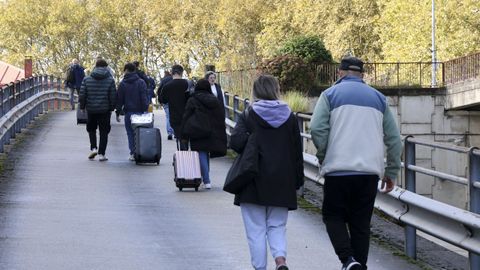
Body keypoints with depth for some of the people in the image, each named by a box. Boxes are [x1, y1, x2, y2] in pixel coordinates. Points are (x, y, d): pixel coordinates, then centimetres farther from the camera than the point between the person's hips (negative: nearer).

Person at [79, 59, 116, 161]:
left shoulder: (87, 80, -3)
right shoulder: (110, 80, -6)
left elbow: (82, 94, -1)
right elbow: (113, 96, -5)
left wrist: (82, 106, 11)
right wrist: (112, 107, 7)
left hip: (91, 109, 1)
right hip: (105, 110, -1)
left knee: (91, 129, 20)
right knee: (104, 132, 6)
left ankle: (93, 148, 2)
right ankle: (101, 154, 2)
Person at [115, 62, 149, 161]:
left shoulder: (122, 84, 0)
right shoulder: (141, 82, 1)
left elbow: (119, 99, 1)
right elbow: (144, 98, -3)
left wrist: (118, 112, 7)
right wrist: (145, 110, 0)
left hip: (129, 112, -1)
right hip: (140, 111, 1)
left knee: (130, 133, 4)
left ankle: (133, 153, -2)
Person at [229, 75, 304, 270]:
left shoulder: (248, 116, -5)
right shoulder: (290, 117, 3)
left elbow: (236, 141, -19)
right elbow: (297, 153, 6)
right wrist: (298, 181, 13)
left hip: (254, 183, -2)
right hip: (282, 184, 3)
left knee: (256, 229, 6)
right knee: (277, 226, 11)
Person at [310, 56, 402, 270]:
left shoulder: (331, 94, 4)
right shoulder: (378, 98, 15)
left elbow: (317, 129, -9)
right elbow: (394, 139, 12)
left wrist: (323, 158, 6)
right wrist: (391, 172, 19)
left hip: (338, 170, -3)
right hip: (370, 172, 3)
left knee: (333, 216, 9)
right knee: (361, 223, 10)